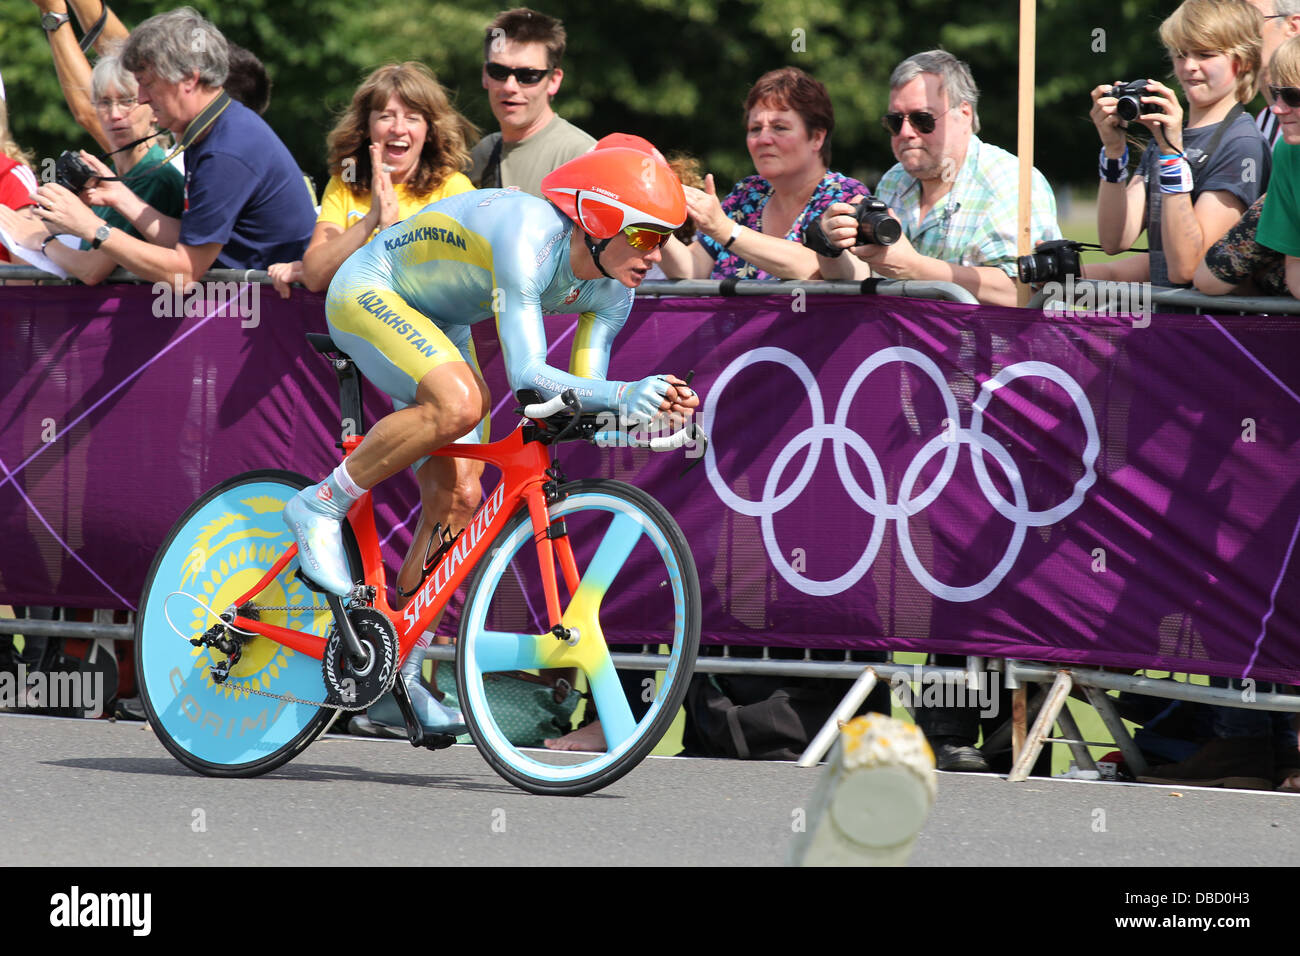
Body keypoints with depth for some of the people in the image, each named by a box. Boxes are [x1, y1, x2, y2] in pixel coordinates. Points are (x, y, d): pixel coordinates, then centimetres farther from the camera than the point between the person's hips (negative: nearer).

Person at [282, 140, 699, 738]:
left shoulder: (611, 290, -12)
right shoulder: (529, 237, -37)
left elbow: (583, 388, -12)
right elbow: (526, 374, -43)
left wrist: (645, 404, -32)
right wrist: (623, 395, -56)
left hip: (438, 325, 8)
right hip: (368, 294, -8)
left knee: (457, 503, 0)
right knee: (457, 404, -36)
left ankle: (404, 668, 13)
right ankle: (320, 508, -18)